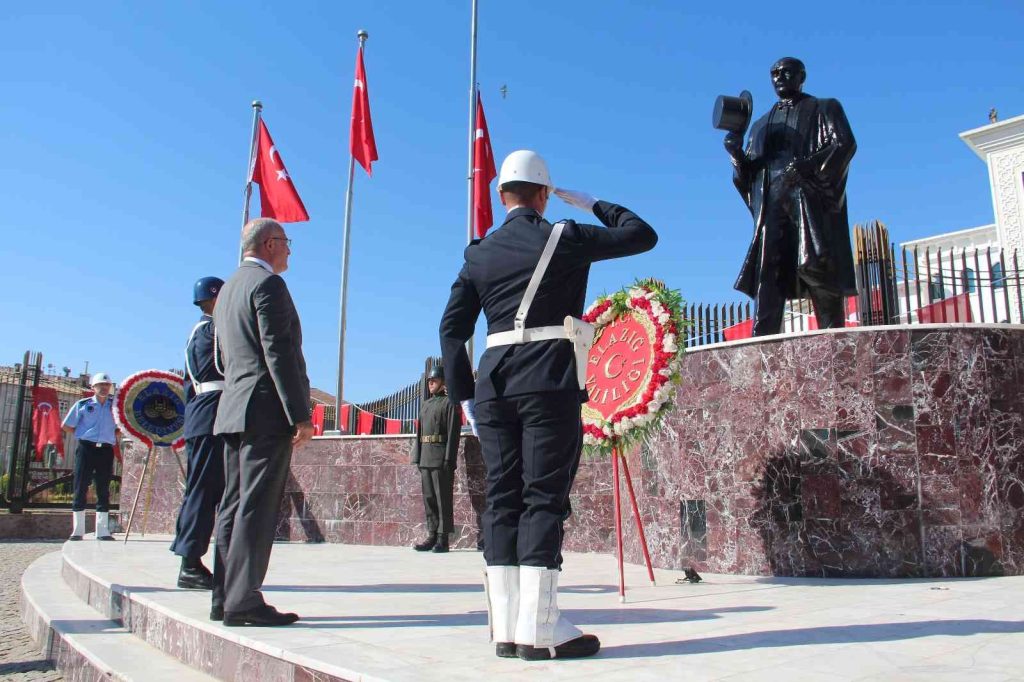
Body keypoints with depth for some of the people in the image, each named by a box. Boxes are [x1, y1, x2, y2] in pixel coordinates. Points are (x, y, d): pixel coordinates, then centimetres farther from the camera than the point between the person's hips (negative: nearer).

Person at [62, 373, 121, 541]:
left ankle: (103, 531, 5)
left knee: (104, 491, 2)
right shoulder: (83, 404, 5)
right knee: (80, 489, -2)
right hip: (86, 449, -1)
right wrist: (83, 434, 3)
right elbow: (65, 426, 8)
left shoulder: (116, 405, 10)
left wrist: (115, 435, 2)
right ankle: (77, 531, 3)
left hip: (106, 450, 2)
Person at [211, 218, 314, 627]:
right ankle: (243, 600, -9)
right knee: (257, 506, -10)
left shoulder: (228, 289, 23)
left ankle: (225, 598, 12)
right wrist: (300, 415, -17)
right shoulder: (268, 283, -8)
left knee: (235, 506, 9)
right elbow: (279, 353, -16)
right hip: (267, 412, -10)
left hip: (234, 411, 10)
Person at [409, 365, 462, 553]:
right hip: (425, 458, 7)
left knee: (443, 498, -4)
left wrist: (449, 460, -17)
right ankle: (432, 536, 13)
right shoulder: (425, 404, 20)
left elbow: (453, 433, -10)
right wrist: (417, 458, 10)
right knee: (428, 498, 8)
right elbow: (419, 432, 19)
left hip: (441, 458, -7)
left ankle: (443, 539, 0)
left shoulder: (449, 403, -2)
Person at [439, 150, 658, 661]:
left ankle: (506, 626, 7)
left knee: (502, 500, 5)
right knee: (544, 498, -4)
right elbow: (643, 235, 9)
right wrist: (593, 205, 19)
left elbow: (452, 327, 9)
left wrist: (462, 390, 10)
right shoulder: (564, 238, 2)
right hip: (549, 384, -4)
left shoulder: (479, 254, 14)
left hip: (494, 385, 5)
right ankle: (538, 628, -5)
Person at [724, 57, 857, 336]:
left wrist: (808, 165, -16)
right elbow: (748, 173, 21)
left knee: (815, 266, -17)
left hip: (812, 199, -3)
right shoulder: (761, 125, 30)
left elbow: (845, 144, 0)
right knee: (767, 276, -11)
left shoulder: (824, 109, 19)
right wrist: (736, 152, -1)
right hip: (772, 205, 3)